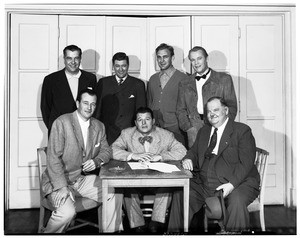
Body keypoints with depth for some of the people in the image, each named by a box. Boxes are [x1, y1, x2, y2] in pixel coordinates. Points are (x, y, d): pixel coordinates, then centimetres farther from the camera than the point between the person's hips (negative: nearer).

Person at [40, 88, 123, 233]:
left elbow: (106, 150, 15)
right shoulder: (62, 122, -13)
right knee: (67, 212, -30)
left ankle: (112, 230, 11)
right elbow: (53, 158, -17)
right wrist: (62, 187, -25)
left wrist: (97, 161, -10)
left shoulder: (99, 126, 7)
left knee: (115, 194, -9)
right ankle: (48, 232, -1)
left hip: (83, 178, 6)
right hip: (58, 180, -6)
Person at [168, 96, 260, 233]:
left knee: (237, 200, -35)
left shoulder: (242, 131, 0)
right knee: (180, 194, -13)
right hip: (204, 184, 5)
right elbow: (194, 152, 22)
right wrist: (188, 159, -4)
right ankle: (176, 231, 2)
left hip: (237, 182, -5)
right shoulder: (203, 131, 20)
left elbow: (245, 163, -10)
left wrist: (232, 183, -24)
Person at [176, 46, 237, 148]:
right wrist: (189, 128, -2)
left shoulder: (224, 79, 9)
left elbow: (232, 107, 4)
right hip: (194, 130, 2)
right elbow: (180, 110, 15)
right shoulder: (184, 85, 17)